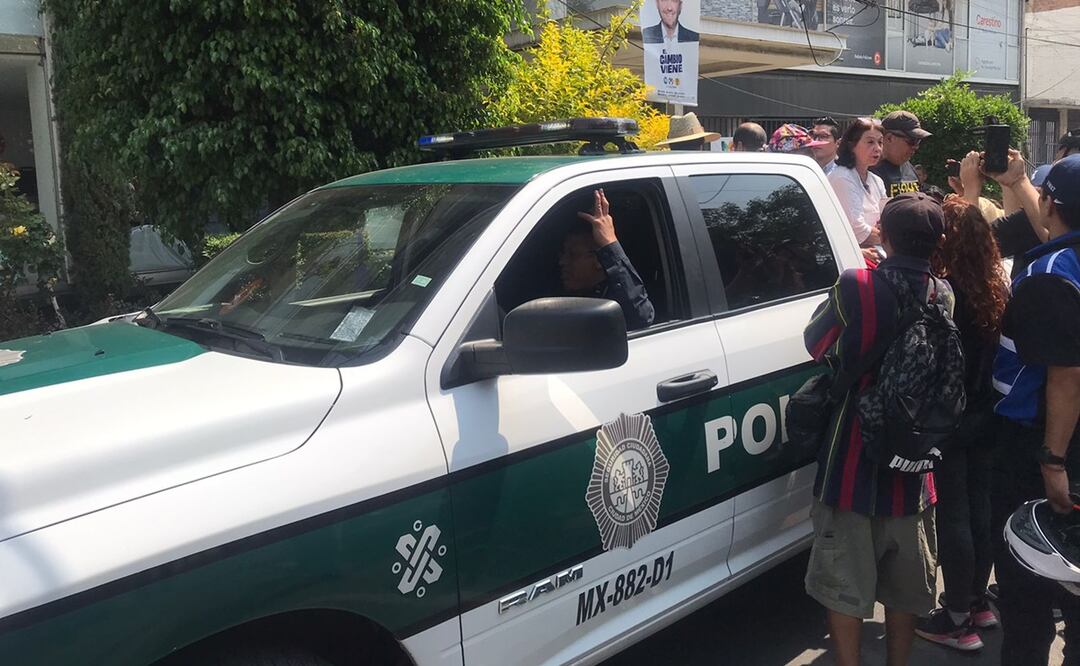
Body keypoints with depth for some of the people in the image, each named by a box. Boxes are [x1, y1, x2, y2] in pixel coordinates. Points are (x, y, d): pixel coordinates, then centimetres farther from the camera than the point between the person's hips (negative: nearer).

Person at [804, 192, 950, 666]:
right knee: (905, 583, 20)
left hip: (852, 461, -3)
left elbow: (817, 345, -3)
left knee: (844, 584, 9)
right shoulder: (943, 296, -5)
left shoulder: (856, 287, -16)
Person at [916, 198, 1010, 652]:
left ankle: (958, 621, 14)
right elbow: (995, 353, 9)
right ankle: (978, 603, 33)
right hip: (986, 416, 7)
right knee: (979, 509, 18)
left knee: (953, 516, 3)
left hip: (949, 421, -7)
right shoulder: (997, 290, 1)